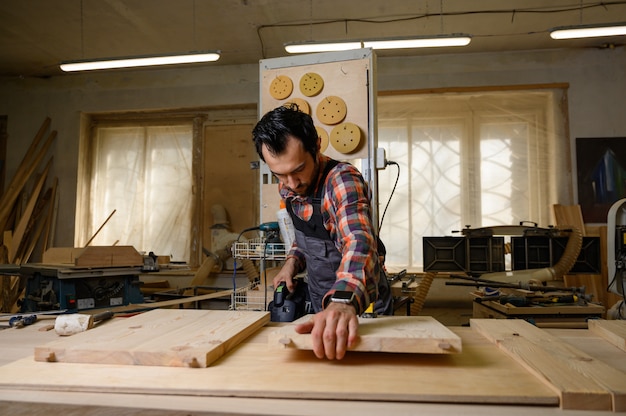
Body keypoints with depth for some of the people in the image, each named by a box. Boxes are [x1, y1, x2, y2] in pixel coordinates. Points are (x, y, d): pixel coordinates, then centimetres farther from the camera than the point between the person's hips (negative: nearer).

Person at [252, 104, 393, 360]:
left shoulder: (342, 179, -27)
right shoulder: (287, 188, -5)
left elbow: (359, 242, -45)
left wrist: (343, 302, -63)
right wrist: (293, 261, -8)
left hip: (362, 308, -6)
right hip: (321, 310, 7)